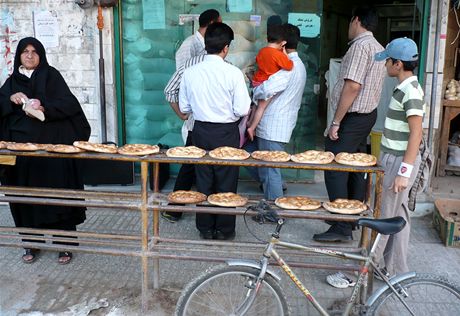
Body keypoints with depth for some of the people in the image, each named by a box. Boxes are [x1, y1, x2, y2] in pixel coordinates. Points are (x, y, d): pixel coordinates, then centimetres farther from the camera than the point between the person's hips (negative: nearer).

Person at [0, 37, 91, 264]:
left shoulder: (51, 76, 5)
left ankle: (65, 245, 4)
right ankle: (31, 244, 16)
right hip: (22, 146, 3)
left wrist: (44, 108, -21)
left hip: (52, 145, -3)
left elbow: (68, 103, -6)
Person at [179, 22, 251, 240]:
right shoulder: (233, 73, -15)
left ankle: (205, 228, 26)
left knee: (203, 181, 15)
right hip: (226, 133, -3)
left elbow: (184, 108, 3)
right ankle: (224, 229, 21)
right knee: (226, 182, 11)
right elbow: (242, 110, -15)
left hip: (201, 132, 3)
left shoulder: (190, 72, -4)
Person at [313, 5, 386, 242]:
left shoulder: (360, 46, -16)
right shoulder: (378, 48, 13)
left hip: (352, 117, -10)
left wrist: (336, 122, -20)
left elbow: (352, 86, -24)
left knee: (335, 170, -8)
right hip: (368, 114, 10)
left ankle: (342, 228, -6)